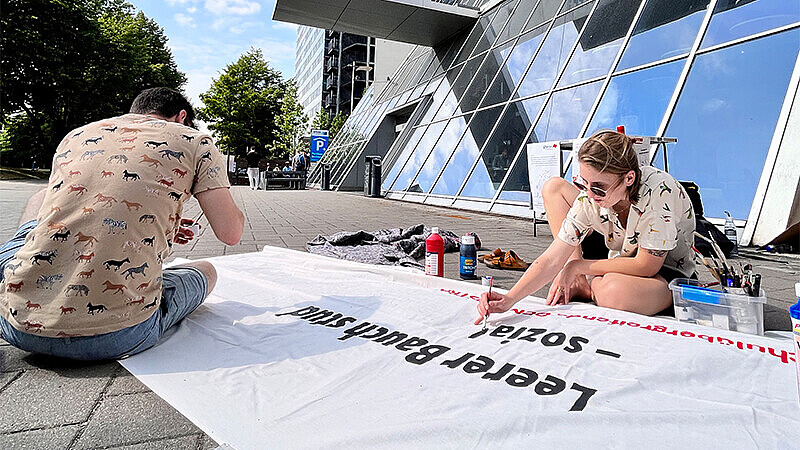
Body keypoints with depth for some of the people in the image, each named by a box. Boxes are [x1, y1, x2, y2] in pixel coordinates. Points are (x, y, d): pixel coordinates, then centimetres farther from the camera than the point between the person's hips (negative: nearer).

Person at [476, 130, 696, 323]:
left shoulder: (659, 192, -33)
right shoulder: (590, 198, -19)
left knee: (613, 291, -44)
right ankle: (579, 286, -8)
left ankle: (592, 288, -5)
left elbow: (646, 266, -26)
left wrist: (577, 266, -22)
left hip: (666, 272, -5)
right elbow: (551, 260, -21)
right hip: (623, 258, 5)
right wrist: (509, 299, -33)